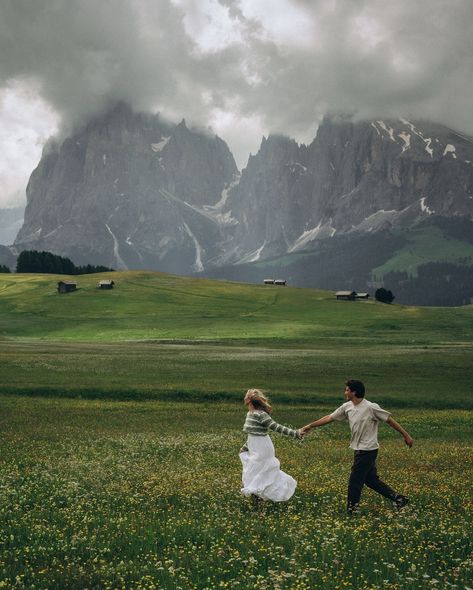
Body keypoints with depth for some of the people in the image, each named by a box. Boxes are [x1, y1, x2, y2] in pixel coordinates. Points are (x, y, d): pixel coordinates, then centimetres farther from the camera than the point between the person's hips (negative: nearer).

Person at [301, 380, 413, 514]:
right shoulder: (347, 407, 2)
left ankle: (351, 511, 11)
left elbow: (390, 420, -12)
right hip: (360, 450, 8)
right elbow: (329, 418, 9)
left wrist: (406, 435, -9)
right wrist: (310, 426, 11)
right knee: (371, 479, 15)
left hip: (367, 450, -8)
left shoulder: (371, 407, -18)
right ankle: (398, 498, 23)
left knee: (355, 482, -1)